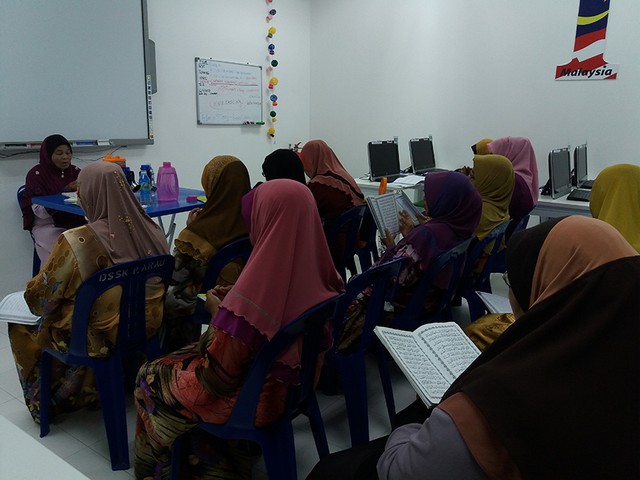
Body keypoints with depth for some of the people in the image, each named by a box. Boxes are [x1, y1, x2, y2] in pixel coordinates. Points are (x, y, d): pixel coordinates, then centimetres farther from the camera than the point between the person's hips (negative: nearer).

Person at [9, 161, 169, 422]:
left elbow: (38, 298, -11)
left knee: (21, 326, 24)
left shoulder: (76, 242, -25)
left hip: (99, 339, -5)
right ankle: (87, 393, 42)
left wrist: (31, 293, 12)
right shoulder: (151, 231, -10)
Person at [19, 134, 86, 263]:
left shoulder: (75, 171, 10)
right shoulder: (36, 174, -3)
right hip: (47, 226, -4)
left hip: (75, 222, 4)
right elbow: (40, 211, -14)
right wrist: (66, 190, -23)